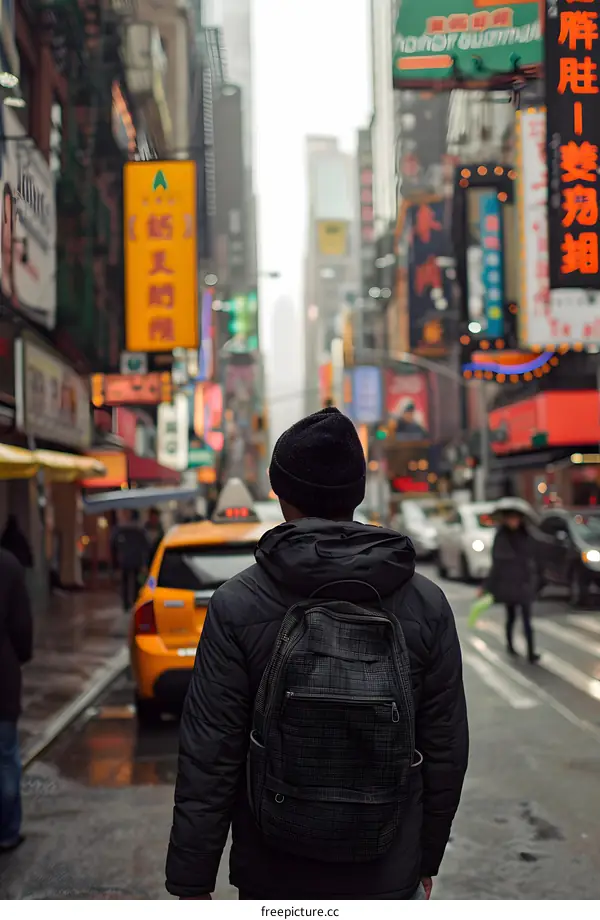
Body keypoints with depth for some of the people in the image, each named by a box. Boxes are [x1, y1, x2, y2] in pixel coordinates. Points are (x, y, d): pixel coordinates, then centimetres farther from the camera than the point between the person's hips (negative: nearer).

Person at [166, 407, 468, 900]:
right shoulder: (426, 605, -6)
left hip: (274, 878, -1)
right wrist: (426, 859, 13)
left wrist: (192, 883, -2)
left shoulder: (236, 605, -12)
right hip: (389, 878, 1)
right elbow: (446, 752, 0)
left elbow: (208, 760, -11)